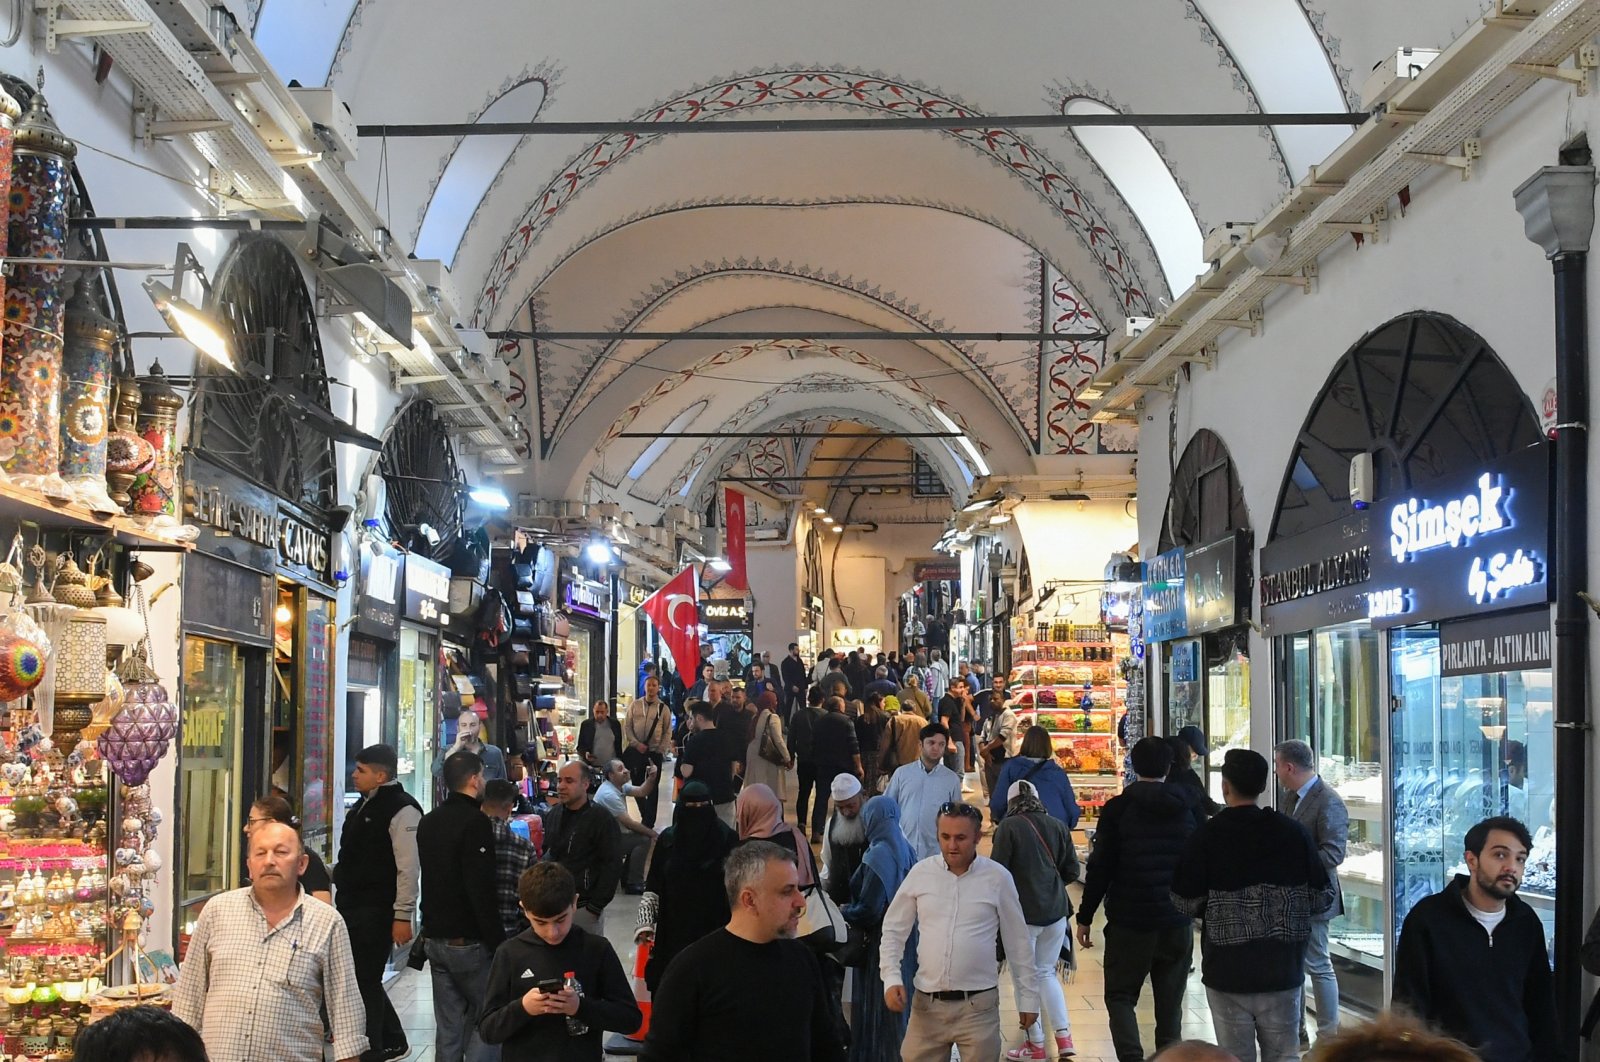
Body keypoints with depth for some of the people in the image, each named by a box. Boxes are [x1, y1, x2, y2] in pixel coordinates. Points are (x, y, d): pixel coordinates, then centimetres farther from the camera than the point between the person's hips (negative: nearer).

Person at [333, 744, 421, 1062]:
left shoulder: (401, 810, -14)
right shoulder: (363, 806, 16)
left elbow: (408, 868, -19)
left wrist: (403, 916, -21)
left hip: (376, 912, -9)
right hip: (351, 905, 9)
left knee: (366, 982, -5)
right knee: (360, 978, 15)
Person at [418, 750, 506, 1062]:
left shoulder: (428, 822, 12)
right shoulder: (475, 822, -15)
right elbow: (481, 890, -20)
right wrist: (498, 942, -17)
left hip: (435, 939, 8)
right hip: (469, 942, -8)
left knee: (447, 1027, 10)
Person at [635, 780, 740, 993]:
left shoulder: (727, 839, -2)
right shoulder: (668, 839, 4)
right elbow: (652, 887, 8)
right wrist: (645, 924, 1)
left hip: (715, 927, -2)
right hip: (674, 928, 2)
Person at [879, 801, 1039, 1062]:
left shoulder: (997, 878, -3)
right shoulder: (921, 873, 2)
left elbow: (1017, 942, 4)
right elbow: (894, 930, 8)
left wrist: (1028, 996, 6)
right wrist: (891, 978, -5)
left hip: (978, 1005, -2)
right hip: (927, 1003, 2)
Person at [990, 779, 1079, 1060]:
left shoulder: (1009, 827, -12)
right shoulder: (1057, 826, 2)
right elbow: (1071, 871, 6)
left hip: (1023, 912, -5)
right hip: (1056, 910, 5)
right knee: (1047, 972, 19)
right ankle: (1063, 1035, 9)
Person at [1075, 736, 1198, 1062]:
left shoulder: (1117, 809, -8)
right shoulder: (1188, 809, 5)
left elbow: (1099, 867, -9)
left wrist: (1085, 916, -3)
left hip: (1129, 923, -3)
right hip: (1178, 922, 3)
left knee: (1120, 995, 5)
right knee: (1170, 1002, 12)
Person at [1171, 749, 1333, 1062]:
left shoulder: (1206, 837, -9)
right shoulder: (1292, 832, -2)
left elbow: (1185, 903, -9)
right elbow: (1322, 898, 0)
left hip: (1228, 970, -2)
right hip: (1283, 969, 2)